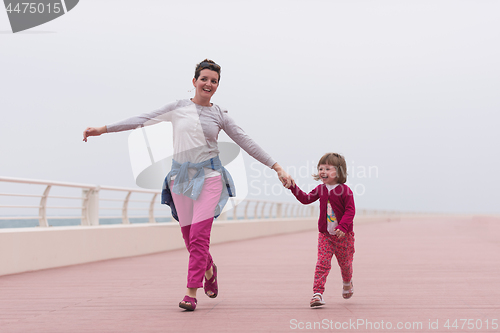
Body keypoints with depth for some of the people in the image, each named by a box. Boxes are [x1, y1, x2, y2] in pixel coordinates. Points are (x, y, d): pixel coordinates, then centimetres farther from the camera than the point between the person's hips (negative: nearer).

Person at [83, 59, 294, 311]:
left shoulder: (219, 114, 7)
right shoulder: (178, 108, 7)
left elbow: (247, 143, 8)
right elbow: (142, 120, 6)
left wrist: (277, 168, 4)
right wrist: (103, 129, 3)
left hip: (208, 176, -2)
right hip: (181, 177, 2)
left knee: (199, 235, -13)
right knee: (189, 238, 5)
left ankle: (191, 293, -6)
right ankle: (209, 269, 36)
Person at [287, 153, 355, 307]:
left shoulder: (345, 190, -13)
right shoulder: (320, 189, 4)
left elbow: (350, 210, -16)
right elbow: (306, 199, 8)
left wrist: (343, 227, -28)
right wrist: (293, 187, -2)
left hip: (343, 235, -3)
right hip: (325, 235, 3)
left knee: (345, 263, 14)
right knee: (322, 263, -9)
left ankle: (347, 283, 45)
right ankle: (317, 293, -13)